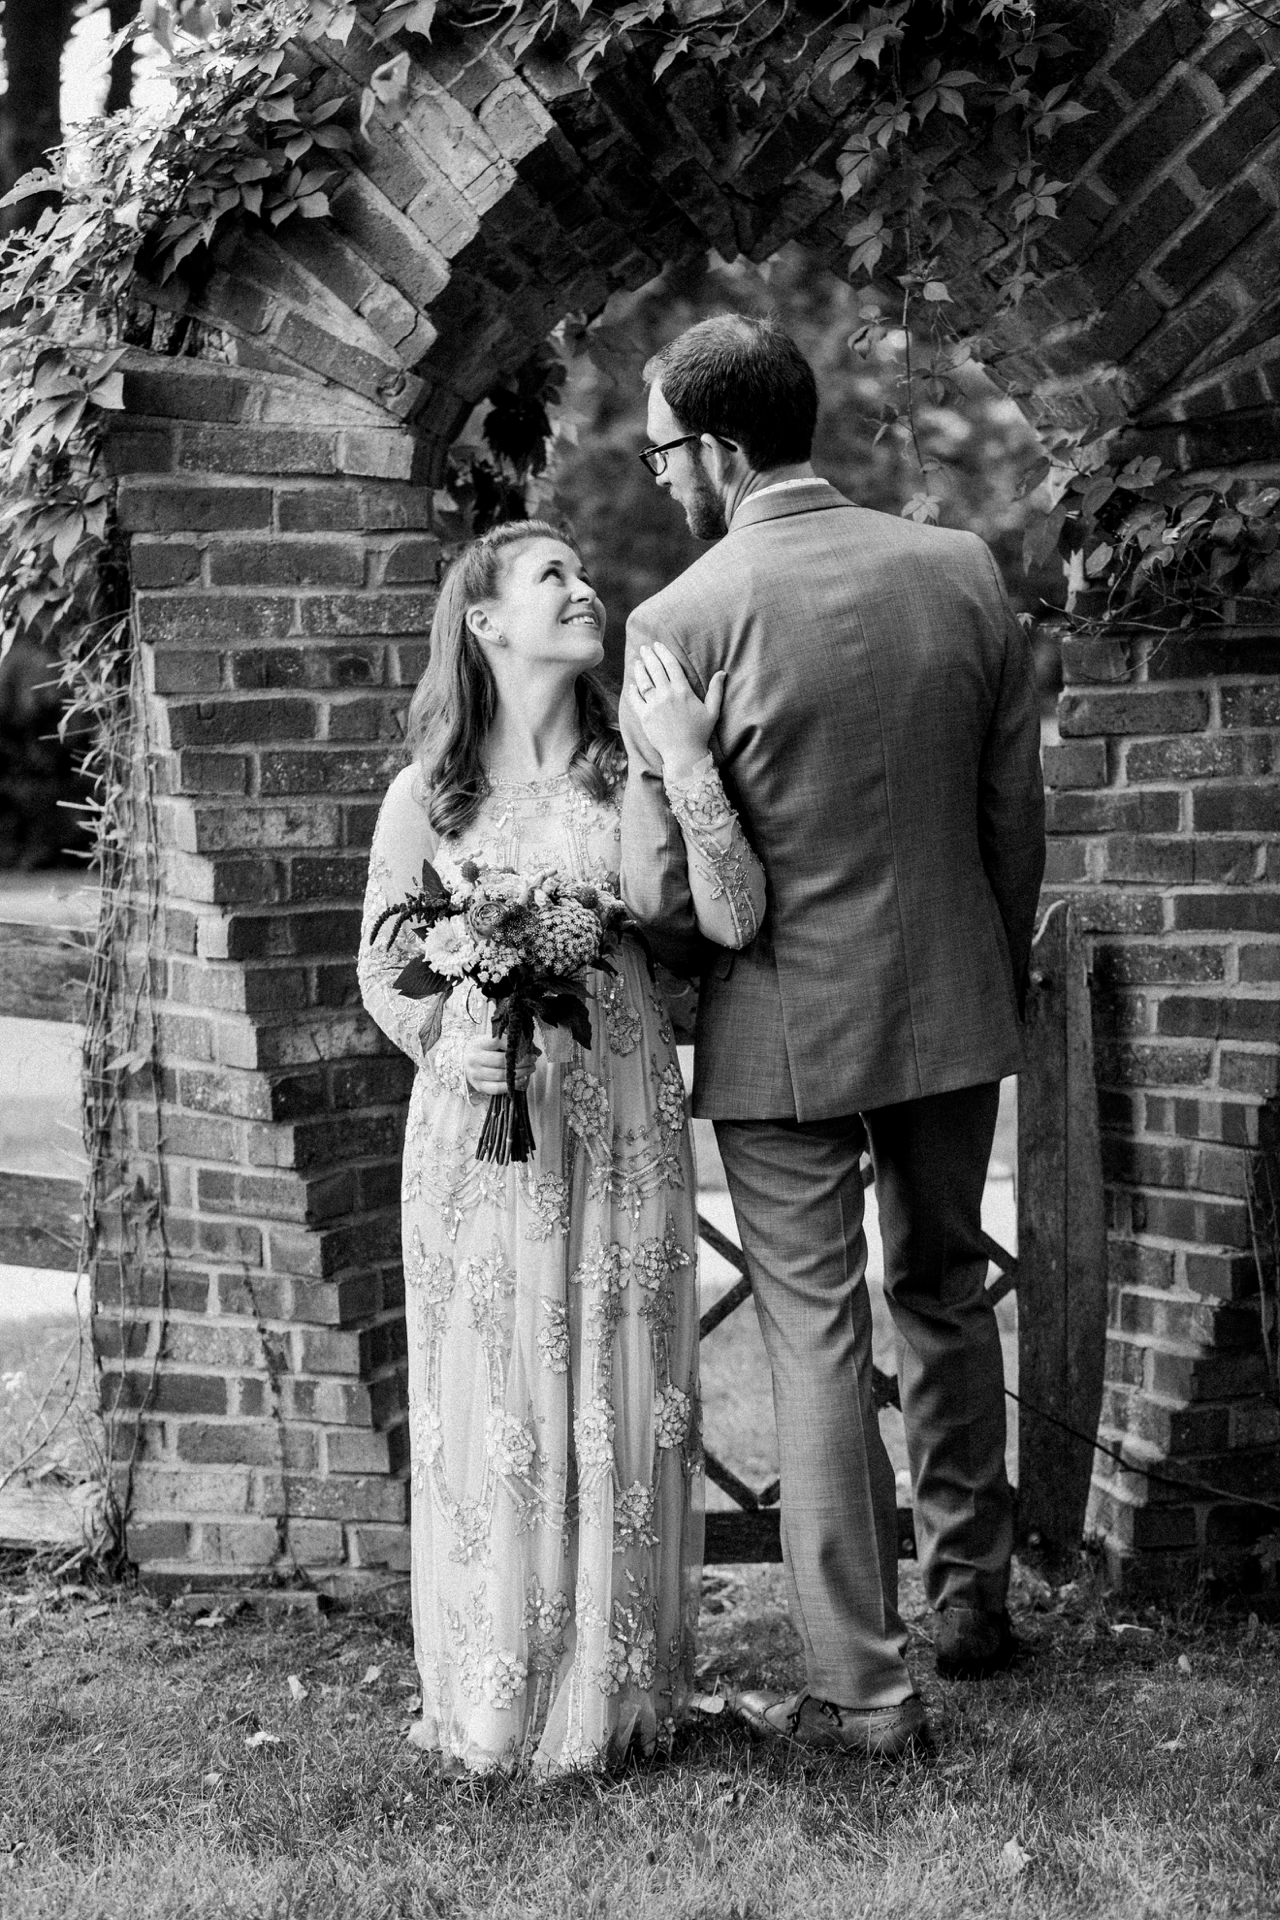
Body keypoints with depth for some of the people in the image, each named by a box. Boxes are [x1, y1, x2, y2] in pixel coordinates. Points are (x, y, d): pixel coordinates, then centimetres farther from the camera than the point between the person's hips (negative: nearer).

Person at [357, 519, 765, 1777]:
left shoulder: (630, 774, 1)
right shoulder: (428, 795, 1)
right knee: (493, 1410, 4)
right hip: (481, 1126, -1)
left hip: (623, 1128, 1)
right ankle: (495, 1707, 17)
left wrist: (690, 764, -20)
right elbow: (380, 969, 8)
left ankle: (618, 1693, 19)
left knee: (625, 1406, 6)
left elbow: (732, 921, -11)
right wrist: (448, 1052, -11)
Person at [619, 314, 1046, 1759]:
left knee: (816, 1340, 5)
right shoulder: (962, 572, -2)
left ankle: (861, 1687, 9)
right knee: (944, 1294, 23)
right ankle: (971, 1591, 35)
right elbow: (1017, 812, 4)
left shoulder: (680, 622, -16)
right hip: (953, 1007, 5)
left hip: (783, 1033, -4)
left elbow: (662, 894, -15)